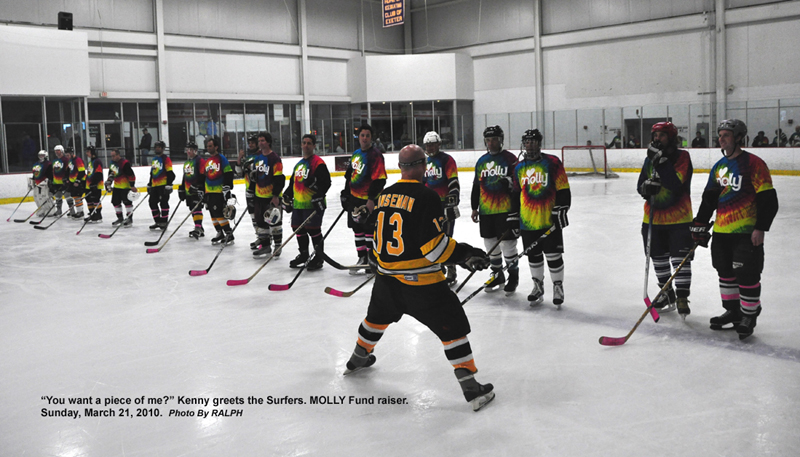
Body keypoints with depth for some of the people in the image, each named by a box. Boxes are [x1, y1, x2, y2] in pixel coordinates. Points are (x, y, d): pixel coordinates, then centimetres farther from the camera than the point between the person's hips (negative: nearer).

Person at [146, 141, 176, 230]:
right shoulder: (154, 159, 18)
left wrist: (169, 185, -18)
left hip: (163, 185, -8)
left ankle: (164, 222, 0)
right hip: (154, 185, 8)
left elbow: (170, 173, -12)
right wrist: (149, 185, 24)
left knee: (163, 203, -6)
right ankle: (157, 221, 17)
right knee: (152, 203, 8)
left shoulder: (166, 159, -6)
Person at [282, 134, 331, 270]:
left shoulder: (318, 163, -10)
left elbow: (325, 182, -18)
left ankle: (319, 257, 7)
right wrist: (287, 198, 21)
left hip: (313, 204, -8)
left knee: (313, 230, -5)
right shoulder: (298, 164, 17)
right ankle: (303, 255, 29)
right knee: (298, 229, 13)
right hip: (298, 204, 8)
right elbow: (292, 183, 24)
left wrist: (319, 196, -25)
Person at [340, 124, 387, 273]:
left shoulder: (375, 155, -15)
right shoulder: (356, 154, 11)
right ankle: (362, 258, 26)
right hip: (355, 198, 9)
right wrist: (345, 193, 21)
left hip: (369, 200, -9)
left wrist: (371, 199, -27)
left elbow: (379, 179, -22)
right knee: (357, 228, 15)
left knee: (369, 230, -3)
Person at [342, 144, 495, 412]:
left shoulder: (385, 195, 6)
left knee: (377, 317, 32)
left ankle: (357, 359, 52)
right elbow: (433, 244, -22)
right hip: (420, 282, -7)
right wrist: (465, 254, -12)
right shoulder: (426, 197, -16)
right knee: (452, 327, 0)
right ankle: (471, 388, -2)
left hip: (387, 278, 7)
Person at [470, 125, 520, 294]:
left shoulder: (510, 159, -5)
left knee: (507, 244, -2)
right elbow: (476, 186, 17)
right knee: (491, 245, 12)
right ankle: (497, 275, 28)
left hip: (505, 210, -5)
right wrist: (474, 208, 16)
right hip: (486, 211, 5)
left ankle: (513, 276, 15)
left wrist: (516, 209, -10)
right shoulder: (481, 161, 12)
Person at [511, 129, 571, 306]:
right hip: (527, 221, 4)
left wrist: (560, 211, -13)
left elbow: (563, 190, -7)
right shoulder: (519, 167, 10)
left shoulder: (552, 162, -5)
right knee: (533, 255, 13)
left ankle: (558, 286, 18)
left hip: (550, 220, -4)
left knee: (553, 255, 0)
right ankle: (538, 285, 29)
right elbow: (516, 194, 17)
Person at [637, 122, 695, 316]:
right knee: (658, 258, 14)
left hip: (678, 218, -6)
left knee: (680, 257, -7)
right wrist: (646, 186, -17)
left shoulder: (682, 156, -10)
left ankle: (682, 297, 2)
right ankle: (667, 294, 29)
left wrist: (661, 162, -29)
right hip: (654, 217, 6)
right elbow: (640, 186, 6)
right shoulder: (650, 159, 7)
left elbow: (676, 184, -26)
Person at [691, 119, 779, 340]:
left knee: (747, 274, -4)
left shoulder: (754, 164, -10)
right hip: (721, 231, 7)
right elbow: (709, 198, 18)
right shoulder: (719, 167, 12)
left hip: (746, 231, -7)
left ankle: (749, 316, 9)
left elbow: (769, 199, -13)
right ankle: (733, 310, 28)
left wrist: (760, 228, -17)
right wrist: (700, 225, 14)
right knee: (726, 272, 14)